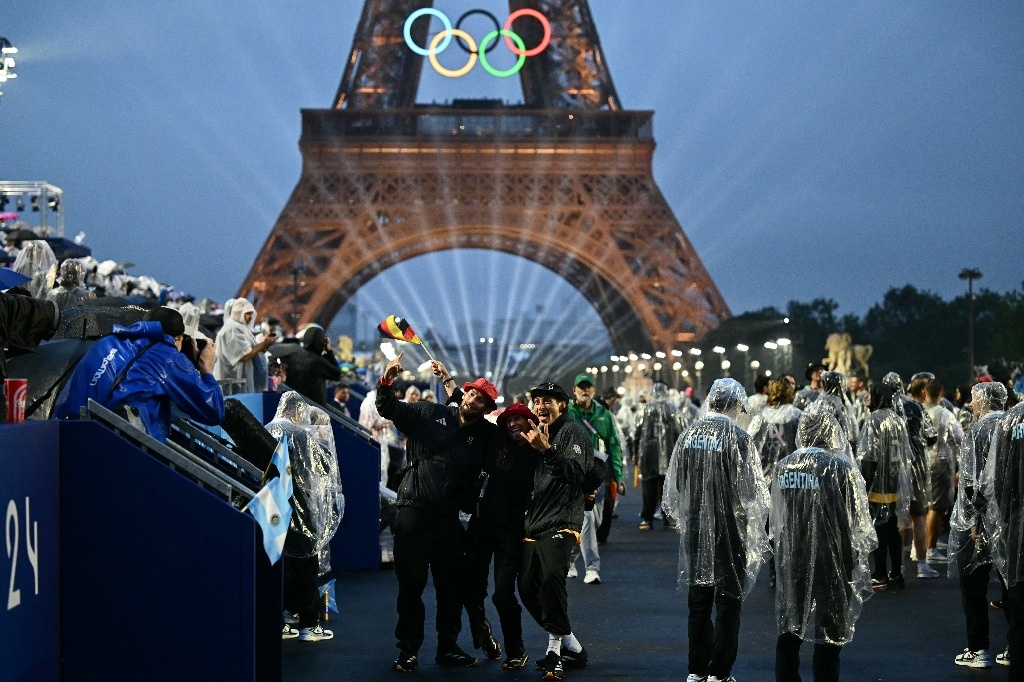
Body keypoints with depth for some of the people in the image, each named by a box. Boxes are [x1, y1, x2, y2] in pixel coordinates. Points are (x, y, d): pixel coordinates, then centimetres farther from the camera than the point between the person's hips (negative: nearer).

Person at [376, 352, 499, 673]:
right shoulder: (429, 414, 2)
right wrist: (387, 381, -17)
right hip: (414, 511, -2)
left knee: (452, 585, 8)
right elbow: (388, 409, 0)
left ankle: (448, 647, 23)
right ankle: (408, 649, 11)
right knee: (411, 583, 1)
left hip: (449, 518, 3)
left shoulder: (486, 436, 7)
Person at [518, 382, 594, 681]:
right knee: (528, 588, 6)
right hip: (534, 525, 9)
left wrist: (546, 450, -28)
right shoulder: (540, 433, 25)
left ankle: (555, 650, -23)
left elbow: (577, 472, -18)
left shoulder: (572, 432, -2)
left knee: (551, 576, -29)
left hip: (560, 524, -9)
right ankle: (572, 648, 18)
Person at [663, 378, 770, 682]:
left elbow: (675, 485, 10)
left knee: (698, 598, 14)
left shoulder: (689, 434, 1)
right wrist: (754, 529, 4)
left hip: (694, 530, 5)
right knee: (728, 599, 5)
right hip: (729, 530, -5)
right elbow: (750, 491, -11)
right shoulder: (738, 437, -13)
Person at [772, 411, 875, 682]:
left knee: (789, 631, 13)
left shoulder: (782, 467, 1)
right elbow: (858, 523, -8)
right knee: (830, 633, 6)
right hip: (832, 561, -4)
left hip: (791, 561, 4)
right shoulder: (841, 467, -12)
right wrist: (860, 563, 4)